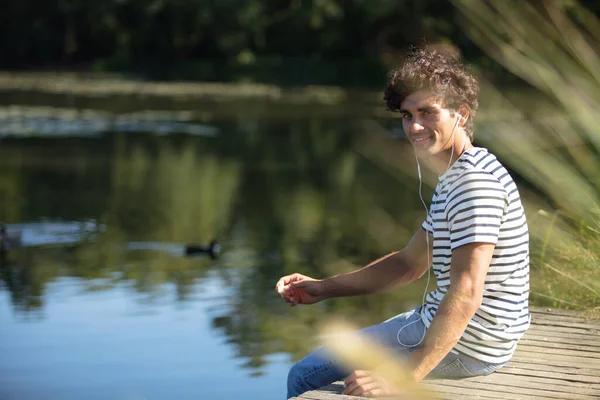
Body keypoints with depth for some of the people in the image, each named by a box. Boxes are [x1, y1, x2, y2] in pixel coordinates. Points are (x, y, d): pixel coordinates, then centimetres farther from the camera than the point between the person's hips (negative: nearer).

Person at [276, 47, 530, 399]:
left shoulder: (476, 181, -23)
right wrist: (323, 288, 11)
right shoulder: (454, 178, 13)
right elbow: (409, 264, 19)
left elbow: (466, 294, -31)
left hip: (466, 346, -11)